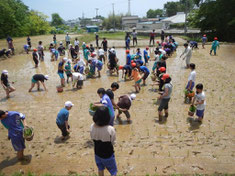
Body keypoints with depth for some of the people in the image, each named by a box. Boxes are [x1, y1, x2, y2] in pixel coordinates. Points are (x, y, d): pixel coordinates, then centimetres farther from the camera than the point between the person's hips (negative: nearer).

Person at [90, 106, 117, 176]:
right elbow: (113, 142, -15)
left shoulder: (92, 127, -18)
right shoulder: (110, 129, -31)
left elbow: (93, 139, -2)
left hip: (97, 153, 5)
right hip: (108, 155, -4)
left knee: (100, 169, 29)